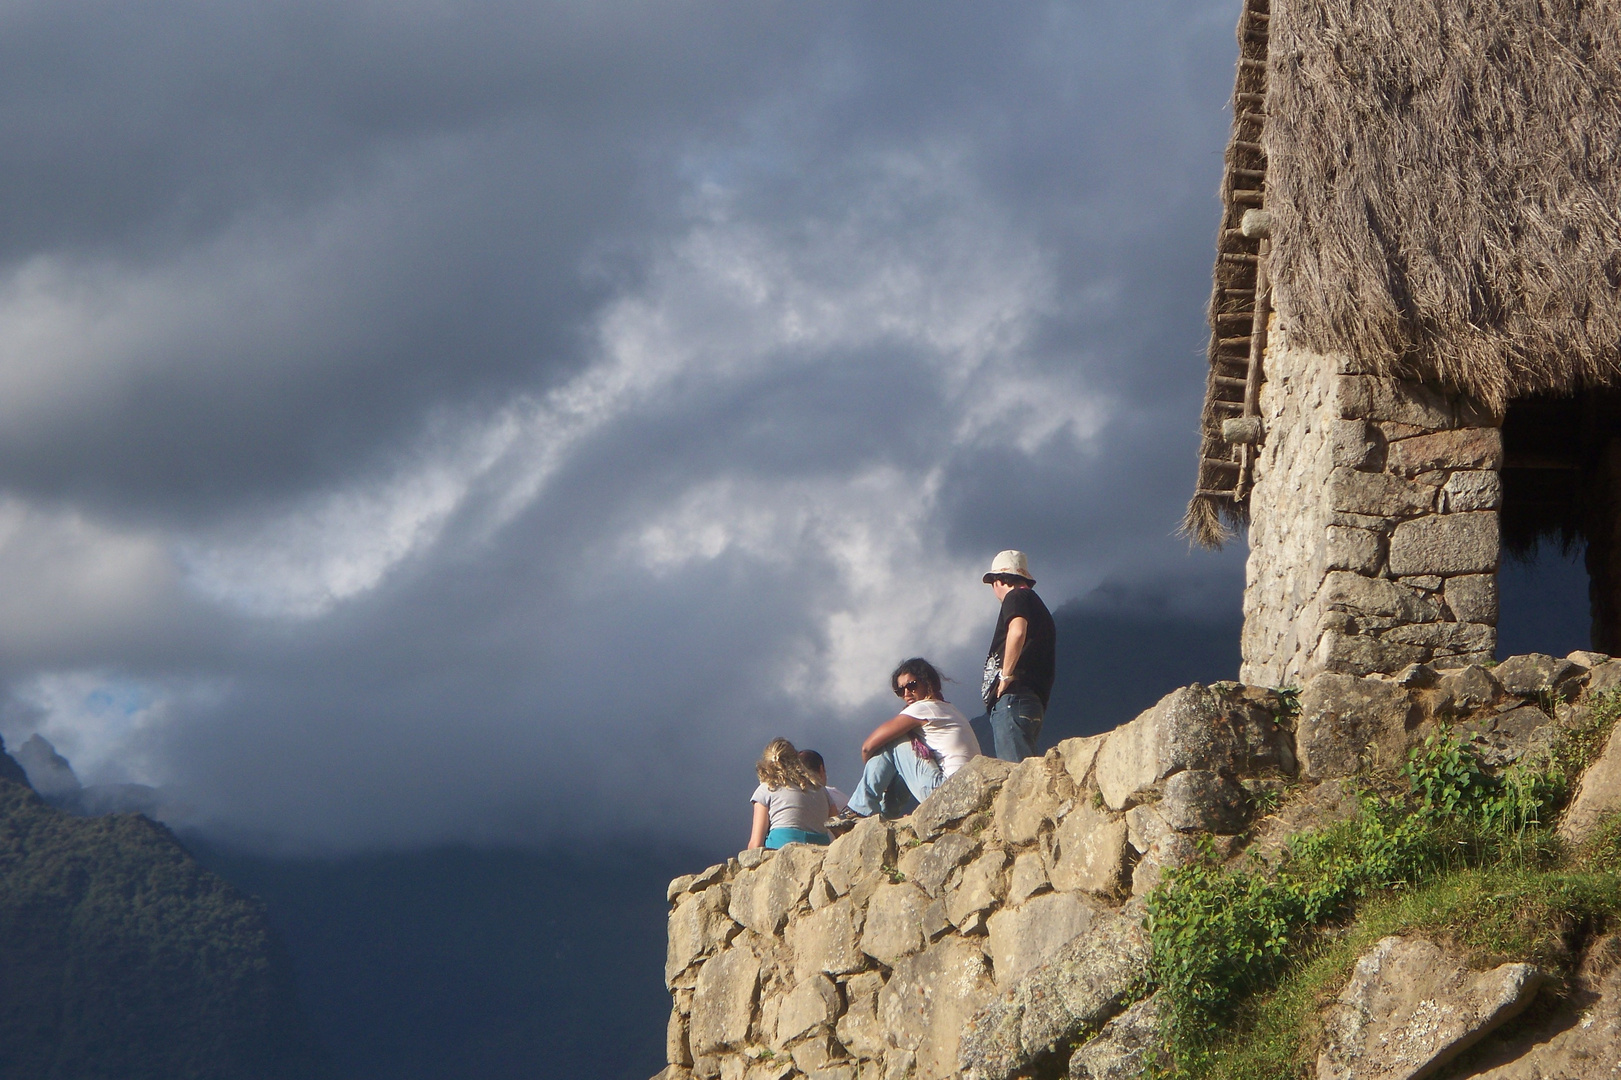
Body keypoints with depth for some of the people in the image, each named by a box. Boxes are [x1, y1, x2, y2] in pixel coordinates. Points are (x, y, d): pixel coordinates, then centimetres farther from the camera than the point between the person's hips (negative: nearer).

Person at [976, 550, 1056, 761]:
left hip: (1013, 697, -9)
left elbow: (1017, 631, -21)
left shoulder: (1016, 597, 2)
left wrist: (1006, 674, -15)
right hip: (1035, 701, 9)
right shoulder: (1040, 607, 28)